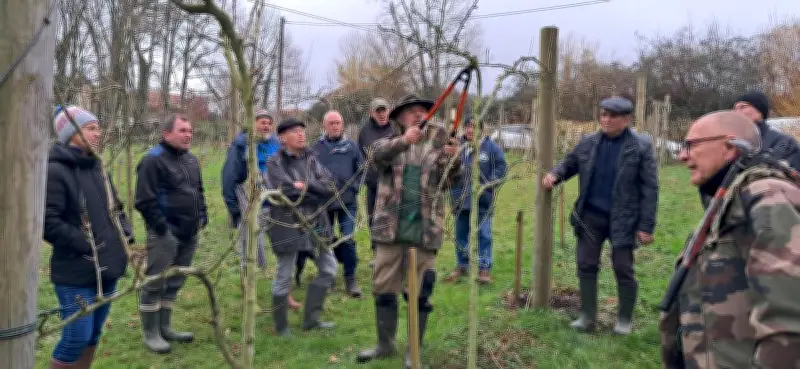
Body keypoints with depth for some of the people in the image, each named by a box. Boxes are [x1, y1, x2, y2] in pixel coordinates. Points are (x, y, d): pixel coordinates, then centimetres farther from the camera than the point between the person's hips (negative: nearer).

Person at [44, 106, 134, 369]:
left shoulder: (97, 167, 11)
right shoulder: (55, 171, -13)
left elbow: (115, 208, 21)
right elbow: (48, 223, -19)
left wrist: (126, 237, 6)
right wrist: (87, 245, -18)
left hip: (107, 268, 8)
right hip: (76, 273, -7)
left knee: (93, 335, 15)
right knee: (76, 338, -6)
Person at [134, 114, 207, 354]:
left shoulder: (191, 160, 14)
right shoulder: (153, 160, -13)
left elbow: (199, 192, 25)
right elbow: (145, 200, -17)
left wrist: (202, 216, 13)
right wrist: (161, 226, -18)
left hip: (189, 233, 8)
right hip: (165, 234, -8)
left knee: (175, 282, 15)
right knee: (155, 283, 0)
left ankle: (165, 327, 27)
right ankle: (151, 334, 9)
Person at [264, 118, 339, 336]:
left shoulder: (311, 159, 9)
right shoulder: (275, 163, -7)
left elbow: (331, 187, -1)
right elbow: (286, 192, -19)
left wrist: (307, 185, -16)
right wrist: (317, 193, -11)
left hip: (315, 224, 6)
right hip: (288, 226, -6)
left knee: (328, 269, 11)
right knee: (284, 276, 3)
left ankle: (311, 319, 23)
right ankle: (281, 326, 19)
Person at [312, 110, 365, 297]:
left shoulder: (351, 146, 5)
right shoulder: (317, 147, 4)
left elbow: (361, 170, 9)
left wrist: (353, 187, -2)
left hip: (347, 202, -1)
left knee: (348, 240, -6)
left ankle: (350, 278, 4)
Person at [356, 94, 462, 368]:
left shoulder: (438, 145, 6)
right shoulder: (391, 143, 6)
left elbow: (450, 182, -4)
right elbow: (379, 154, -18)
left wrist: (454, 160, -26)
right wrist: (403, 141, -38)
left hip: (424, 229, -1)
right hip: (390, 228, 1)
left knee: (420, 293, 3)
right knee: (384, 288, 9)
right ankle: (385, 344, 25)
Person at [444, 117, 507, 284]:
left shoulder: (490, 147, -3)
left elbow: (501, 166, -1)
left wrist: (490, 184, -11)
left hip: (482, 201, -3)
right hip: (461, 199, 3)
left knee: (483, 234, 1)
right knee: (461, 234, 13)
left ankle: (484, 267, 10)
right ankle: (461, 265, 27)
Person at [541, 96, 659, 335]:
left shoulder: (641, 146, -10)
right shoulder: (588, 142, 2)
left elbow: (650, 188, -10)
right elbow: (569, 163, 18)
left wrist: (646, 226, -13)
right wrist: (555, 174, -6)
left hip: (622, 220, -4)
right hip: (590, 216, 4)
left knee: (623, 270, 5)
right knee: (586, 266, 9)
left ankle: (624, 320, 23)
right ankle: (587, 317, 23)